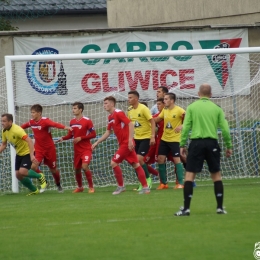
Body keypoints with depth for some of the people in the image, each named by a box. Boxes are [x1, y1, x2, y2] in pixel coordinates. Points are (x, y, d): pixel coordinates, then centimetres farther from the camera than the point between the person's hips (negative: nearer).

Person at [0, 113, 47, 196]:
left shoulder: (17, 130, -28)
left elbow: (29, 141, -35)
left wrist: (31, 155, -43)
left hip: (27, 152, -8)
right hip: (19, 154, 8)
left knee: (22, 172, -23)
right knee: (18, 175, 1)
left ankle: (40, 177, 5)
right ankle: (34, 190, 20)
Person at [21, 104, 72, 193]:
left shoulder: (45, 121, -19)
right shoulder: (31, 122, -1)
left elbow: (55, 124, -39)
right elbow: (23, 126, 21)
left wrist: (65, 127, -58)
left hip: (49, 148, -4)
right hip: (38, 148, 4)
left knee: (53, 169, 8)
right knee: (33, 166, -16)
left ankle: (58, 185, 34)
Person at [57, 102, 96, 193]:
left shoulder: (87, 121, -11)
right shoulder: (72, 122, 6)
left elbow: (93, 134, -11)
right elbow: (70, 134, 15)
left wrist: (80, 138, -19)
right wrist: (63, 138, -5)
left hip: (86, 149, -6)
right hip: (77, 150, 6)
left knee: (85, 166, -21)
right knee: (77, 169, 10)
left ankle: (91, 187, -7)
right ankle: (80, 187, 31)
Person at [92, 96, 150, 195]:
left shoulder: (118, 113, -13)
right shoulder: (110, 117, 15)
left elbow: (130, 124, -21)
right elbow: (108, 132, 23)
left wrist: (130, 140, -26)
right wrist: (96, 142, 21)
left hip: (126, 143, -9)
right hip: (123, 143, 9)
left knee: (114, 162, -8)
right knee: (135, 164, 6)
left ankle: (121, 186, 1)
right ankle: (145, 187, 5)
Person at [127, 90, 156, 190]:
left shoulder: (143, 109, -15)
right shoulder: (130, 110, 4)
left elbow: (152, 122, -15)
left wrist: (153, 136, -21)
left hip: (146, 138, -7)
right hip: (136, 138, 7)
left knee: (139, 159, -16)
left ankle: (148, 179, 3)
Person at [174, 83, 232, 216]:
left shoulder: (192, 107, 3)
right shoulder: (216, 108, 6)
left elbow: (186, 127, -3)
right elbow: (225, 129, 3)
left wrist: (182, 145, 2)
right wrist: (229, 146, 12)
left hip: (196, 143, -2)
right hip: (212, 143, 2)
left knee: (189, 175, 1)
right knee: (216, 175, 13)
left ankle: (186, 208, -6)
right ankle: (220, 207, 10)